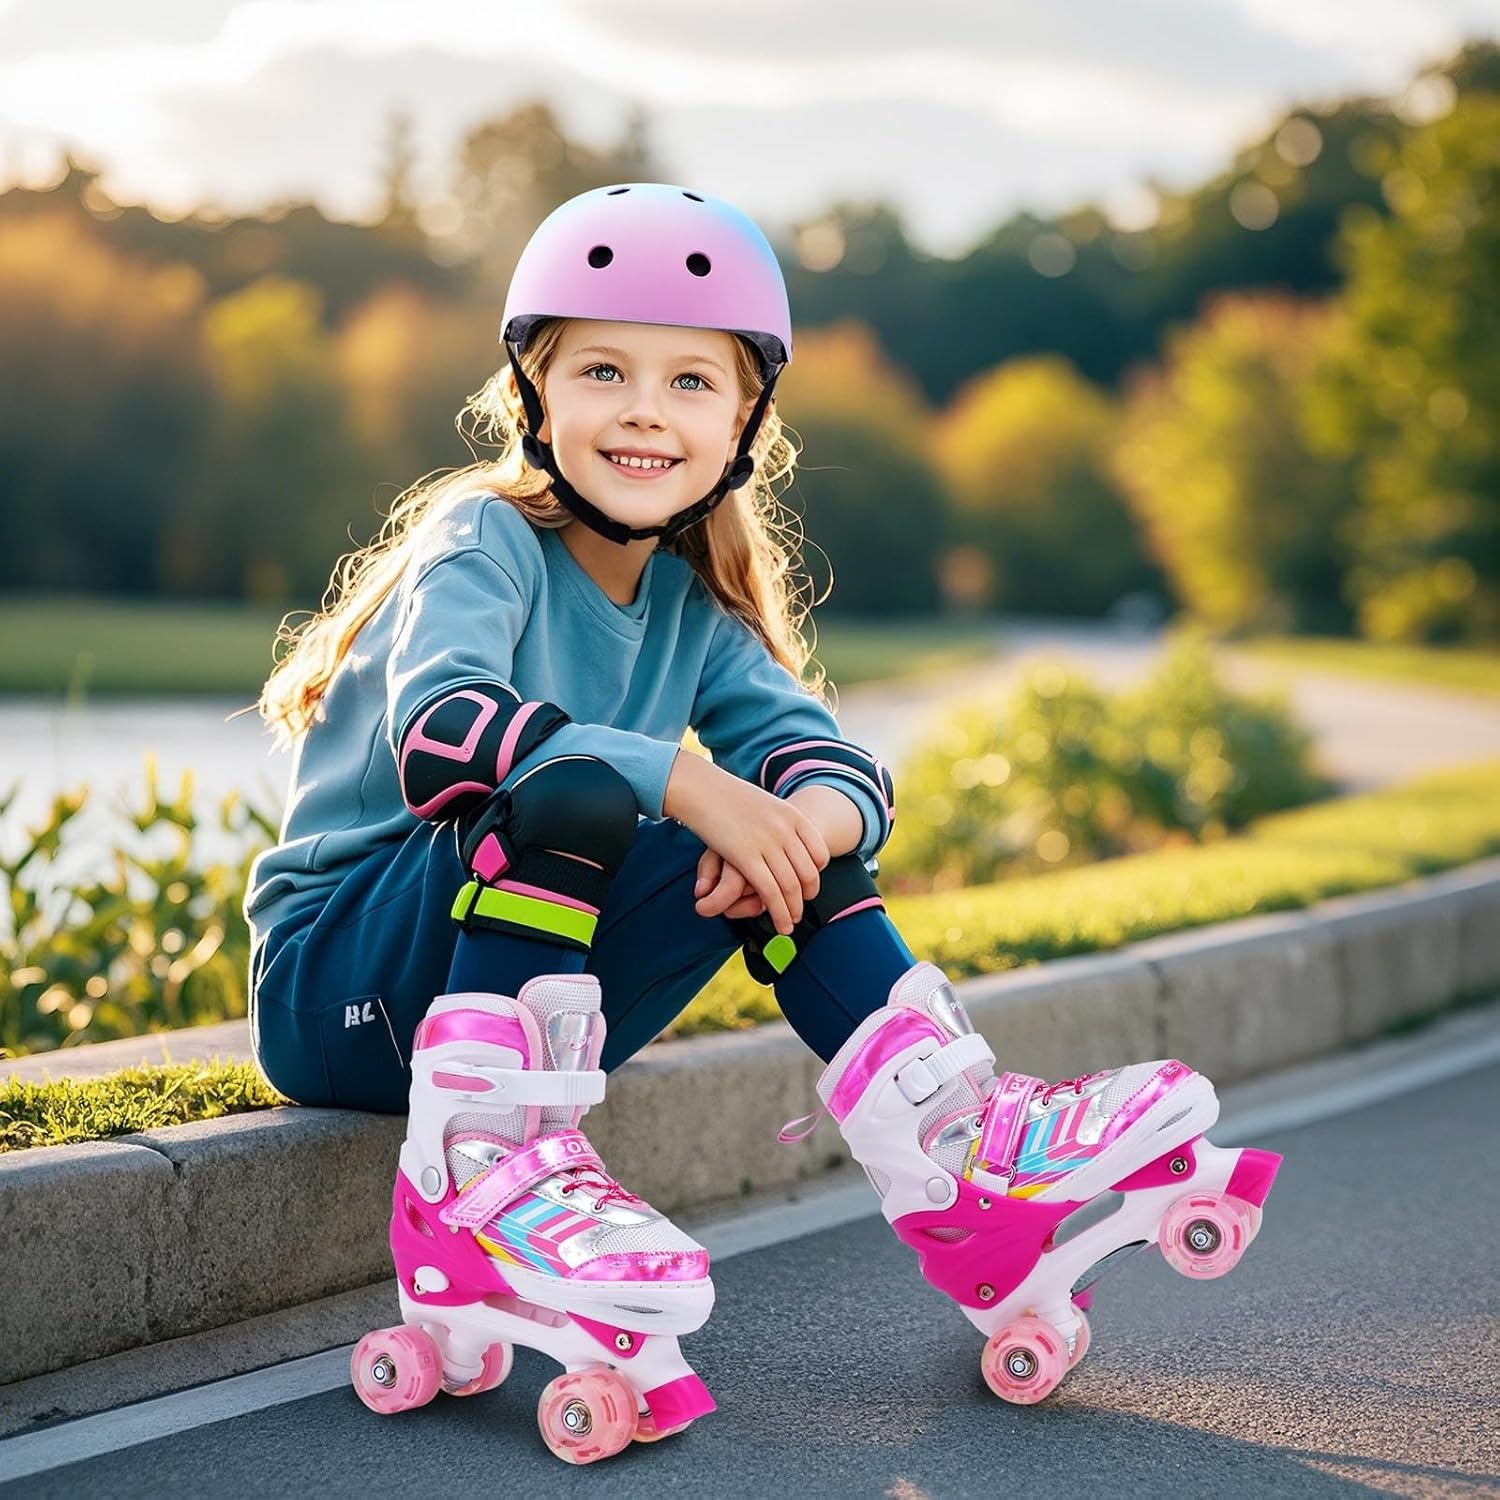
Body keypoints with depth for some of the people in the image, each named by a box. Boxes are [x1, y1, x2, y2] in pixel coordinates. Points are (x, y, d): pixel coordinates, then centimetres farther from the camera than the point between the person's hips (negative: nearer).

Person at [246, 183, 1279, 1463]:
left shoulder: (697, 611, 6)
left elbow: (841, 765, -5)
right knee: (571, 784, -31)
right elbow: (439, 721, -34)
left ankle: (948, 1127, -10)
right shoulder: (485, 541, -14)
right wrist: (688, 783, -37)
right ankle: (480, 1171, -36)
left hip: (523, 970, 6)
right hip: (332, 985, -6)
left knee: (786, 833, -7)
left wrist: (804, 822, -29)